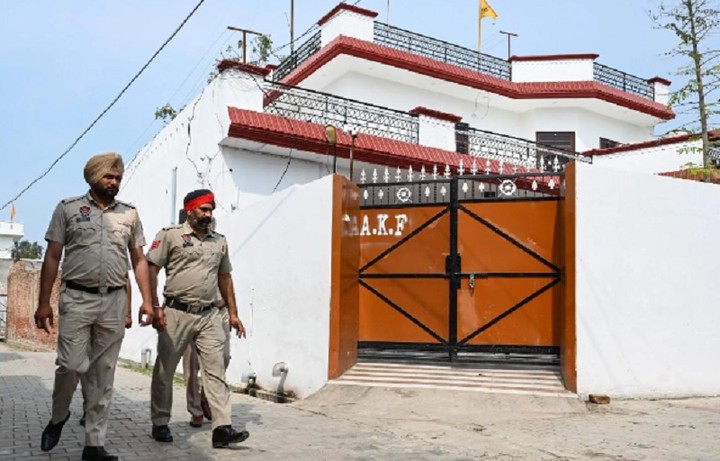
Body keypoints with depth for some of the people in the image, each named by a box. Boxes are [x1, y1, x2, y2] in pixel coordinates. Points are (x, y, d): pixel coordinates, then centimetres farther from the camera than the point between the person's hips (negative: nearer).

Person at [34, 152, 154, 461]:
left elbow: (139, 260, 13)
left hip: (114, 302, 2)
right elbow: (52, 257, 4)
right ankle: (58, 417, 22)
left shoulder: (130, 214, 11)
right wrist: (43, 303, -1)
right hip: (77, 299, -2)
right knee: (72, 365, -9)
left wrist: (147, 300, 3)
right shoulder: (68, 208, 5)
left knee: (103, 374, 5)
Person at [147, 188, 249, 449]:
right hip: (176, 313, -3)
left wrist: (233, 313, 15)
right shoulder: (170, 235, -2)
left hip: (209, 316, 4)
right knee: (165, 370, 8)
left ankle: (222, 429, -2)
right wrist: (155, 307, -14)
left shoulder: (220, 241, 13)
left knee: (216, 370, -2)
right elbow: (151, 270, -5)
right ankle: (160, 424, 24)